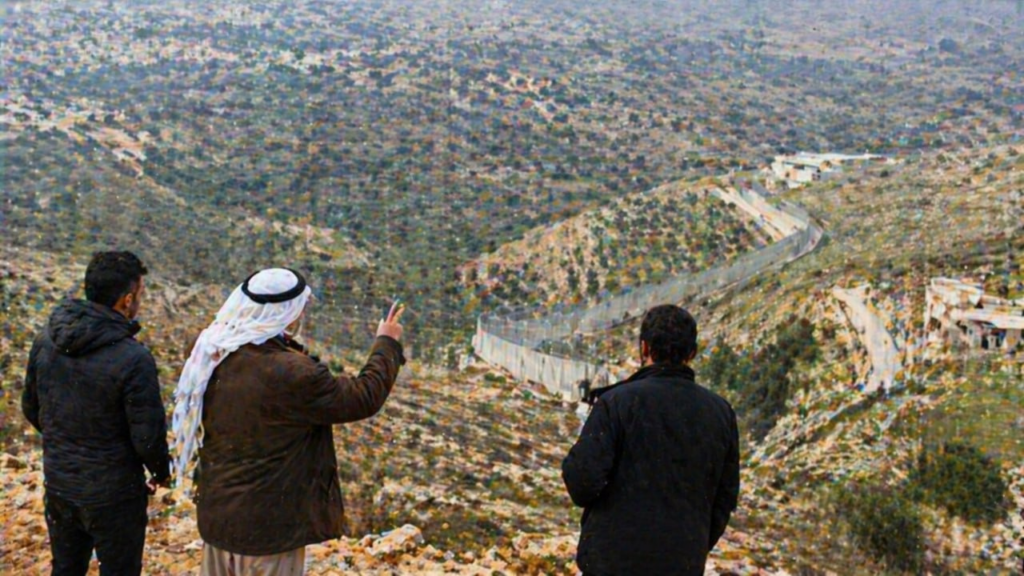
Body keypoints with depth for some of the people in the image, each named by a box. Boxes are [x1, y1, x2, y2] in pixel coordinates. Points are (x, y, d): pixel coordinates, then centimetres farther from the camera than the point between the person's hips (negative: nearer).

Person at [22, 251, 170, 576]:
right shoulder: (133, 360, -25)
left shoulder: (46, 340, -6)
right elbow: (148, 437, -19)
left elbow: (31, 409, 7)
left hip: (58, 485, 6)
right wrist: (161, 472, 2)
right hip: (112, 496, -6)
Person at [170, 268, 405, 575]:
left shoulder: (214, 353, -5)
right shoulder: (290, 373, -29)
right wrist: (386, 344, -3)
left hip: (216, 512, 8)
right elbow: (364, 397, -18)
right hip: (268, 524, -8)